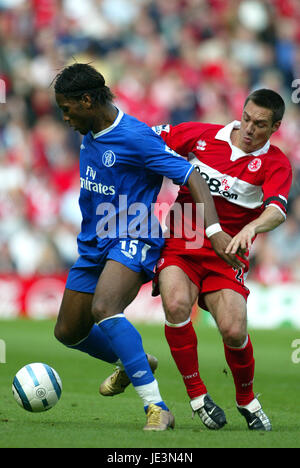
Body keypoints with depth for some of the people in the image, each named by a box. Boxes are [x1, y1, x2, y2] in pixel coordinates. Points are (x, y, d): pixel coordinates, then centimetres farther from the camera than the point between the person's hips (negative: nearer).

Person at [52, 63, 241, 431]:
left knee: (103, 308, -34)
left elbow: (191, 178, -19)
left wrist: (214, 229, -30)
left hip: (132, 239, -9)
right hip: (93, 244, 9)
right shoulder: (89, 134, 8)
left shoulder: (135, 137, -18)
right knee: (67, 332, 11)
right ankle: (133, 363, 41)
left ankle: (156, 407, -34)